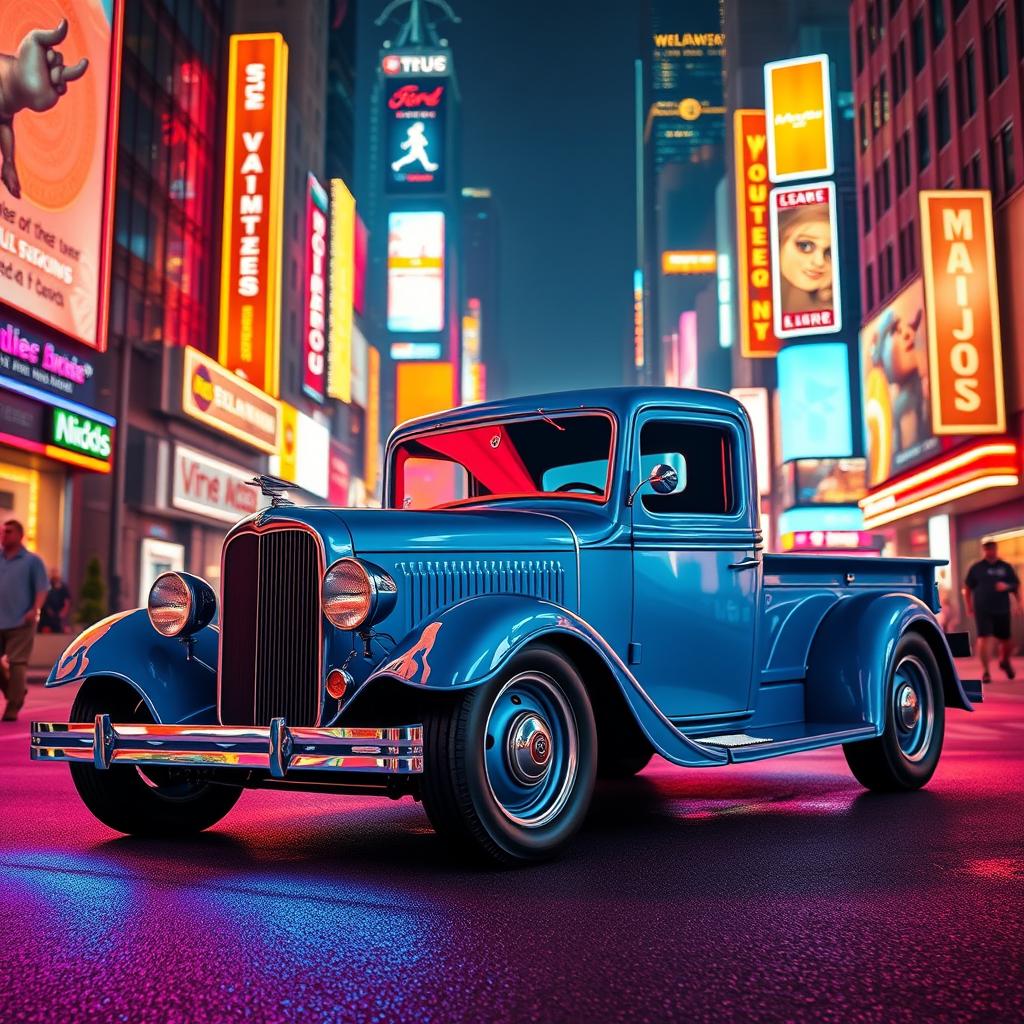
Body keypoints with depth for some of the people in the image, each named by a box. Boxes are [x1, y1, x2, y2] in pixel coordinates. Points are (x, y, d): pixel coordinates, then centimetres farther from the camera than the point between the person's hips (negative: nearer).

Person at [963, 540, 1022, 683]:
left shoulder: (1006, 567, 9)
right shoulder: (976, 568, 6)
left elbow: (1016, 586, 10)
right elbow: (968, 588, 9)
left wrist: (1007, 586, -11)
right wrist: (969, 606, 2)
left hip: (1002, 609, 2)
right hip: (983, 610, -2)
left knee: (1005, 639, 9)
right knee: (984, 638, -12)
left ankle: (1005, 661, 40)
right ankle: (985, 671, -6)